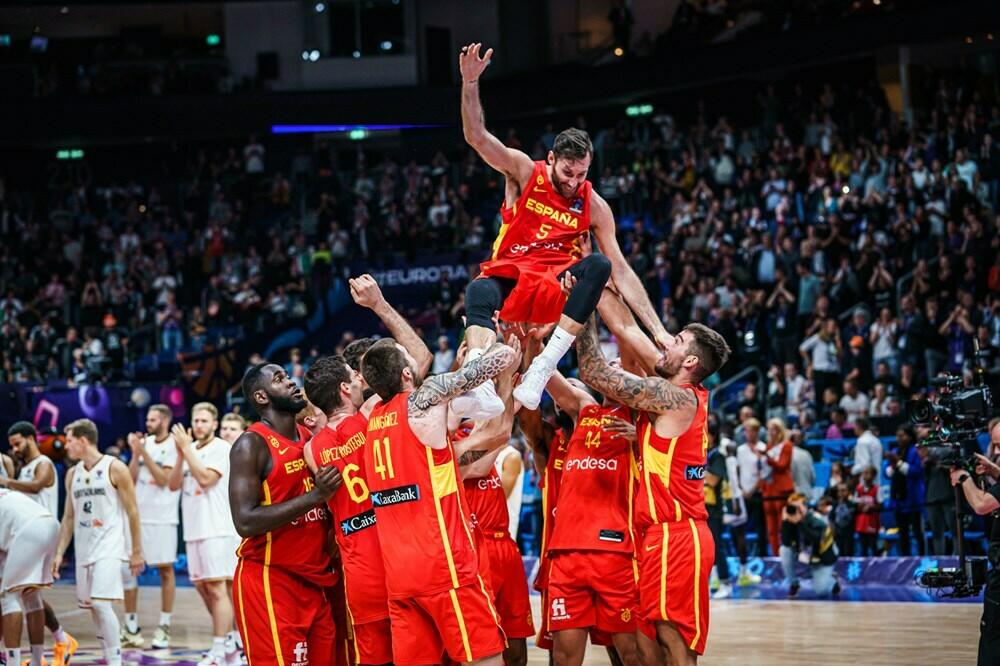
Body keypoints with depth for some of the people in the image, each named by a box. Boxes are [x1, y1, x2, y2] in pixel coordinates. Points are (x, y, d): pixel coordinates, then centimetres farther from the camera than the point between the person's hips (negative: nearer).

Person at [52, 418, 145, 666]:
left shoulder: (115, 468, -7)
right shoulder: (73, 474, 11)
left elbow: (132, 513, -6)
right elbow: (69, 517, 15)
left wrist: (137, 552, -7)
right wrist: (59, 553, 9)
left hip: (109, 548, -7)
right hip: (84, 550, 7)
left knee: (102, 603, -17)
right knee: (92, 607, 7)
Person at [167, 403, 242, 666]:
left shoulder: (221, 449, -7)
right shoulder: (191, 449, 14)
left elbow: (205, 478, -20)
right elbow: (174, 484, 8)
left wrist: (187, 448, -15)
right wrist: (181, 454, -5)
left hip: (217, 530, -8)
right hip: (194, 529, 8)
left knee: (216, 588, -10)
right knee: (202, 587, 12)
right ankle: (229, 639, 24)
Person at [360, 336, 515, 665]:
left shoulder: (374, 417, 12)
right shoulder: (426, 398, -7)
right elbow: (505, 356, -3)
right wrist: (493, 340, 18)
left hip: (399, 573, 7)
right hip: (444, 564, -7)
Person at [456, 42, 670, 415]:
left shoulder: (594, 207, 1)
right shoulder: (524, 172, 0)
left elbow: (621, 271, 0)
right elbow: (476, 136, -10)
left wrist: (657, 329, -8)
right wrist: (470, 82, -26)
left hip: (556, 289, 1)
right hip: (509, 279, -1)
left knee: (600, 267, -31)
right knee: (478, 291, -37)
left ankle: (542, 370, -40)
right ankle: (481, 388, -62)